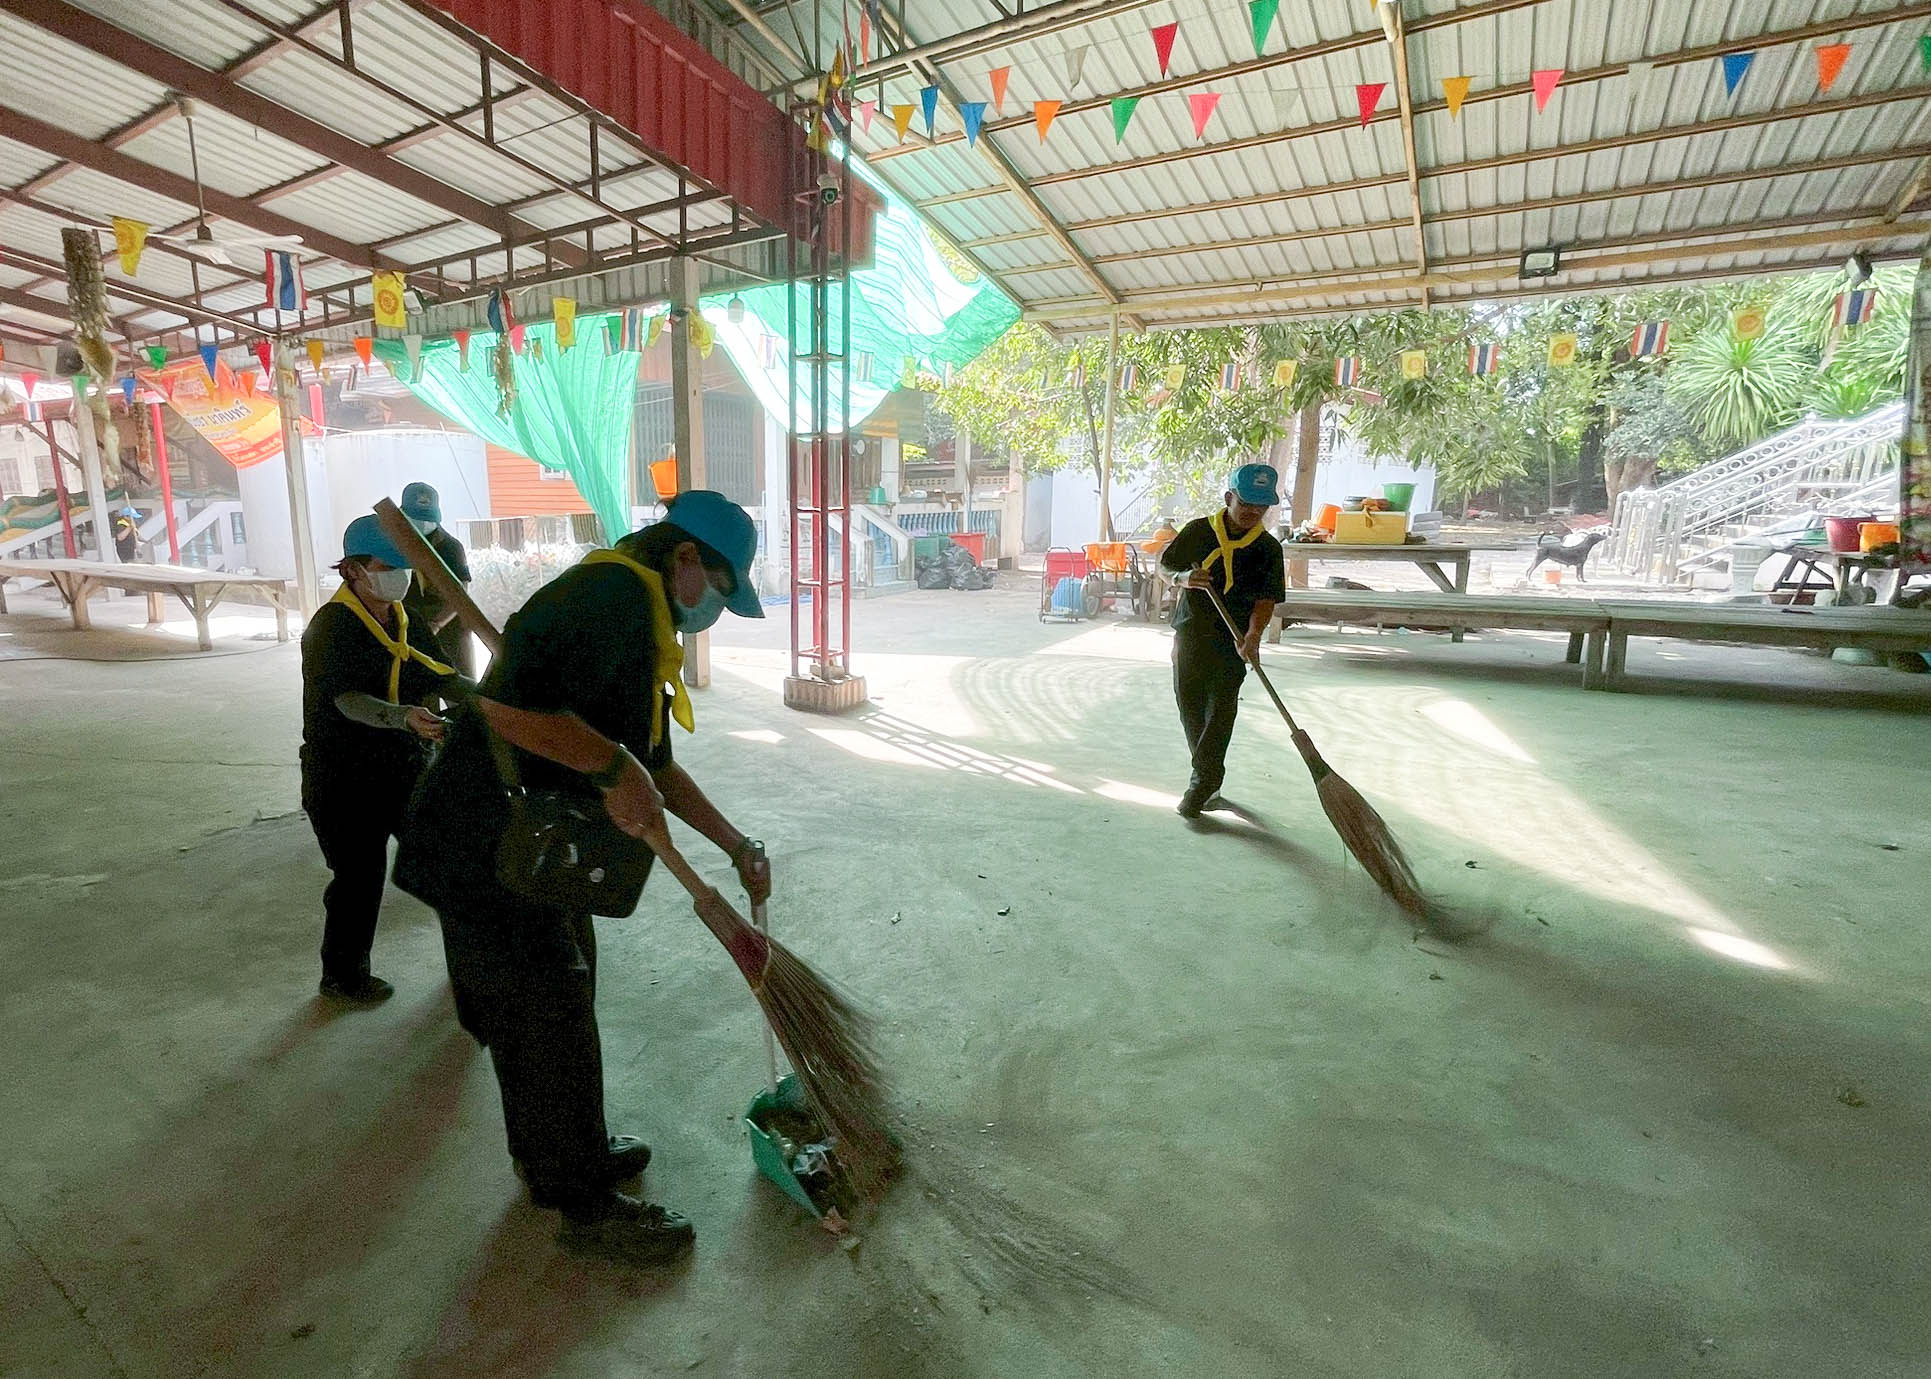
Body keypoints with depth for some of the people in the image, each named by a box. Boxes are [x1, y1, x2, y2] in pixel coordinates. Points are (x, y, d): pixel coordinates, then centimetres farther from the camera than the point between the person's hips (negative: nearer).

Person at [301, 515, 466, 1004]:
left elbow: (440, 678, 7)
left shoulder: (405, 621, 7)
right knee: (359, 877, 2)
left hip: (405, 768, 7)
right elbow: (347, 700, -27)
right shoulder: (331, 627, -15)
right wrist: (405, 717, -44)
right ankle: (341, 976, 24)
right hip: (345, 778, -6)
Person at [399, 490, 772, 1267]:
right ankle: (588, 1208, 23)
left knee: (550, 1010, 24)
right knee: (552, 1025, 3)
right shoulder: (613, 593, -21)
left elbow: (659, 769, 19)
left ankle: (550, 1153, 46)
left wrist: (738, 846, 17)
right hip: (487, 854, -10)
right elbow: (506, 700, -35)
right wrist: (614, 766, -30)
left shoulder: (643, 628, 14)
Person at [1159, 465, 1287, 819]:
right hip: (1190, 633, 2)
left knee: (1220, 713, -3)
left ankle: (1202, 783, 6)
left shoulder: (1268, 548, -2)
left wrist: (1252, 637, -26)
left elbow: (1266, 598, -8)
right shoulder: (1198, 530, 0)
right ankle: (1209, 781, 24)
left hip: (1233, 643, -2)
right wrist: (1184, 577, -16)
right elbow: (1166, 563, 8)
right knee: (1189, 707, 8)